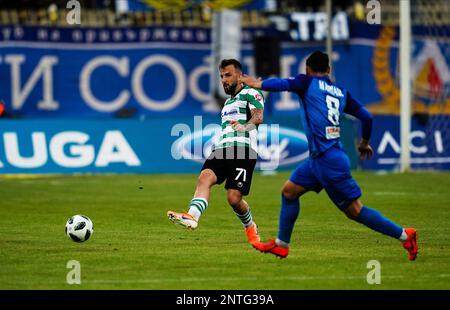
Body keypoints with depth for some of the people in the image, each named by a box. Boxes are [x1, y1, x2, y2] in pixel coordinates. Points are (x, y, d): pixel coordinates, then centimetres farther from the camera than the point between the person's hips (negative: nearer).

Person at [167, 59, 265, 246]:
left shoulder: (250, 94, 6)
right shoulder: (228, 102, 32)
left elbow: (258, 116, -14)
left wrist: (246, 126, -34)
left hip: (242, 147, -7)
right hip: (222, 148, 7)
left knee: (234, 198, -14)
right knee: (205, 177, -24)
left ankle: (250, 228, 16)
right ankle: (192, 216, -46)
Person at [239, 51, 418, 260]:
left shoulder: (308, 83, -3)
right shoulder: (341, 92, 14)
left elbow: (281, 84, -16)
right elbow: (366, 117, 13)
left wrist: (257, 84, 2)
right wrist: (364, 143, 30)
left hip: (329, 160, -8)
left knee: (354, 210, -4)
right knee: (289, 191, 17)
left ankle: (404, 235, -1)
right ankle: (281, 244, 23)